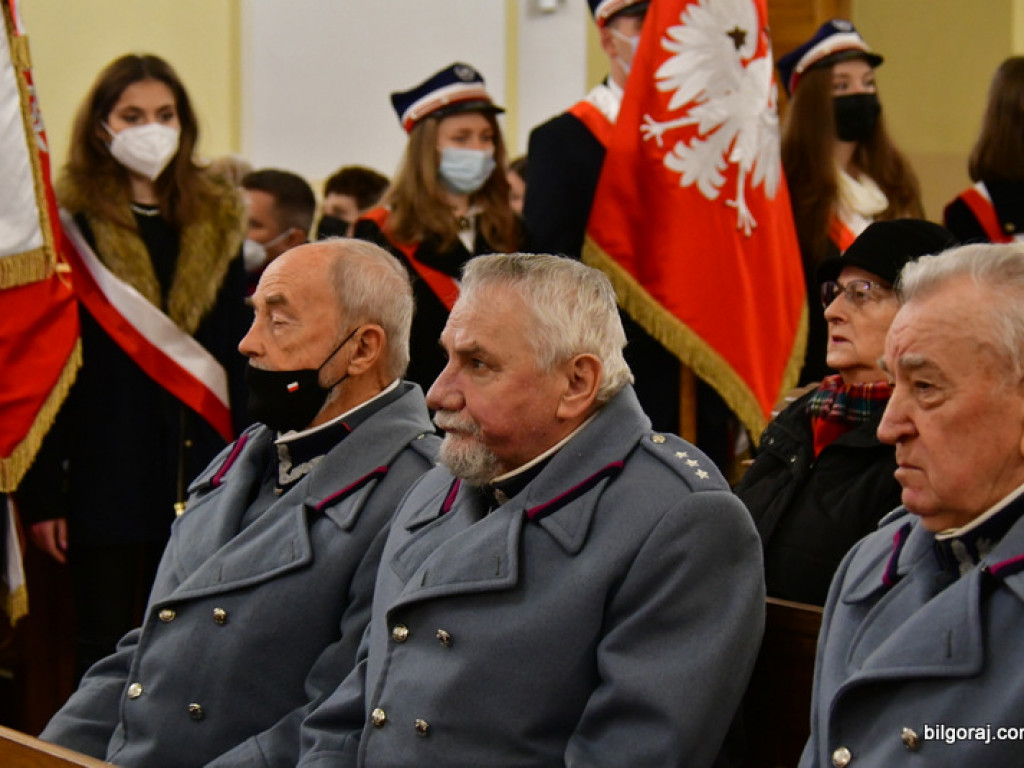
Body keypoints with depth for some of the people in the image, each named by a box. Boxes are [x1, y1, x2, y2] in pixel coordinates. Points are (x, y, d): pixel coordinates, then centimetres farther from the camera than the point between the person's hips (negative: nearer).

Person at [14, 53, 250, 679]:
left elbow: (235, 356, 12)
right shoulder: (74, 224, -2)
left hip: (196, 473, 3)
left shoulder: (216, 222, 10)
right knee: (106, 647, 2)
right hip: (105, 469, -3)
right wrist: (41, 493, -9)